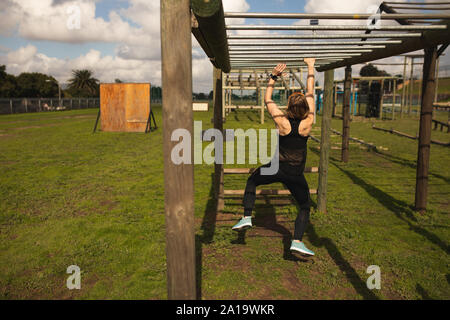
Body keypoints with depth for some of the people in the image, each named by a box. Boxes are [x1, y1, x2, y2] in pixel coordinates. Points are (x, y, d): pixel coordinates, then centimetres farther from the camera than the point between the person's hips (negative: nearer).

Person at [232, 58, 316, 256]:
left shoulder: (282, 122, -14)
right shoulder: (308, 123, -12)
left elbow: (267, 100, 2)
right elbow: (310, 94, -1)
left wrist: (274, 76, 7)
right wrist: (311, 68, 9)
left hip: (277, 169, 0)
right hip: (296, 174, 0)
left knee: (252, 181, 26)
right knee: (305, 207, 17)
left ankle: (247, 217, 16)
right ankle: (297, 241, 3)